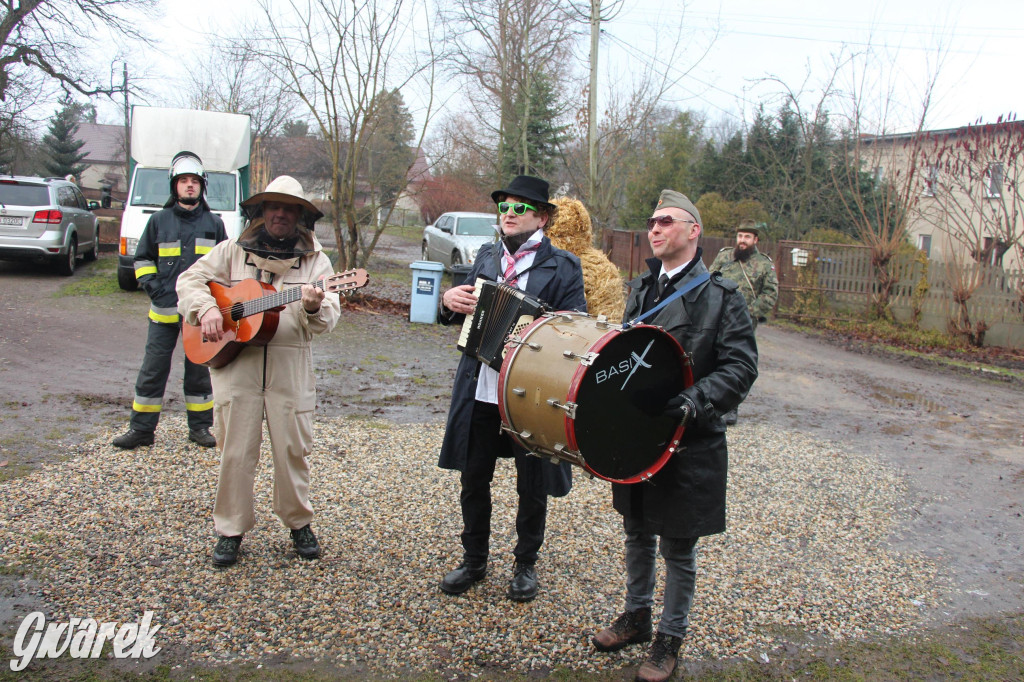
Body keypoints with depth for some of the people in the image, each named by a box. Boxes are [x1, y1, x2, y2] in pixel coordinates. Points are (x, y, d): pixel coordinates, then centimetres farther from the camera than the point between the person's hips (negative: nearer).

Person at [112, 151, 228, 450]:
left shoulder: (214, 223, 7)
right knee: (153, 369, 2)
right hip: (164, 310, 0)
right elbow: (143, 259, 12)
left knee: (199, 369, 9)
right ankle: (142, 429, 11)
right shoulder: (159, 220, 5)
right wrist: (155, 289, -2)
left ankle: (200, 426, 20)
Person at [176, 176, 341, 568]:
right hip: (235, 363, 1)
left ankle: (298, 523, 25)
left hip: (290, 368, 0)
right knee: (235, 451, 5)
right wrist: (206, 309, -12)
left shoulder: (315, 260, 6)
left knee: (293, 450, 6)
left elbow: (330, 317, -3)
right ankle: (230, 529, 20)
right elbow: (190, 279, 8)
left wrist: (315, 307, -26)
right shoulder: (232, 252, 9)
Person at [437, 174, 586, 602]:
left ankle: (525, 564, 32)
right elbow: (463, 313, 17)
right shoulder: (486, 257, 10)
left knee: (532, 487, 11)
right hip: (480, 391, 4)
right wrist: (450, 300, -6)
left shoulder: (563, 267, -5)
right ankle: (474, 560, 34)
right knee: (473, 479, 14)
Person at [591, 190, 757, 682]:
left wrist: (694, 402, -26)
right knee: (637, 533, 19)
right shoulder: (640, 289, 10)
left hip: (688, 443, -5)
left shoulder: (720, 296, -9)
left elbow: (740, 366, -13)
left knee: (677, 546, 8)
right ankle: (636, 616, 39)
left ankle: (670, 637, 26)